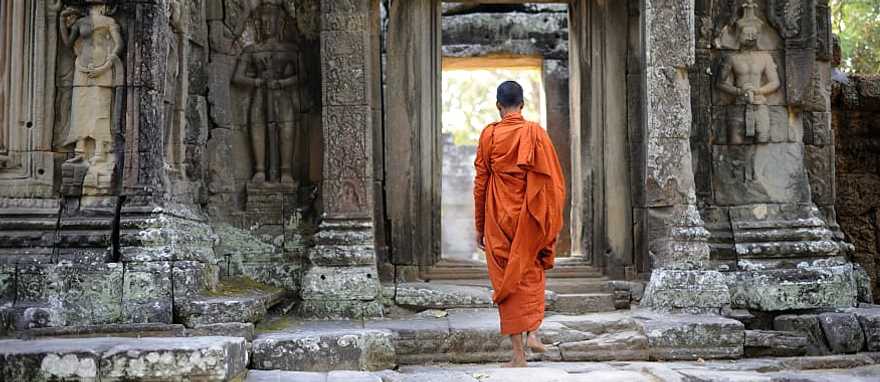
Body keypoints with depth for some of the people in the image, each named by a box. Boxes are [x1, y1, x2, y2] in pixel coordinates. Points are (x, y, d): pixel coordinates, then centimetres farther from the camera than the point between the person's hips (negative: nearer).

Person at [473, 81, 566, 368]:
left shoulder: (489, 134, -3)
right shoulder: (535, 132, -2)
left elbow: (480, 184, -1)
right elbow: (552, 181, -3)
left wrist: (479, 226, 6)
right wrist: (553, 224, 5)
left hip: (499, 219, -1)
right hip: (530, 220, 1)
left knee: (506, 281, 5)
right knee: (531, 273, 23)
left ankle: (518, 354, 4)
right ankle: (532, 332, 9)